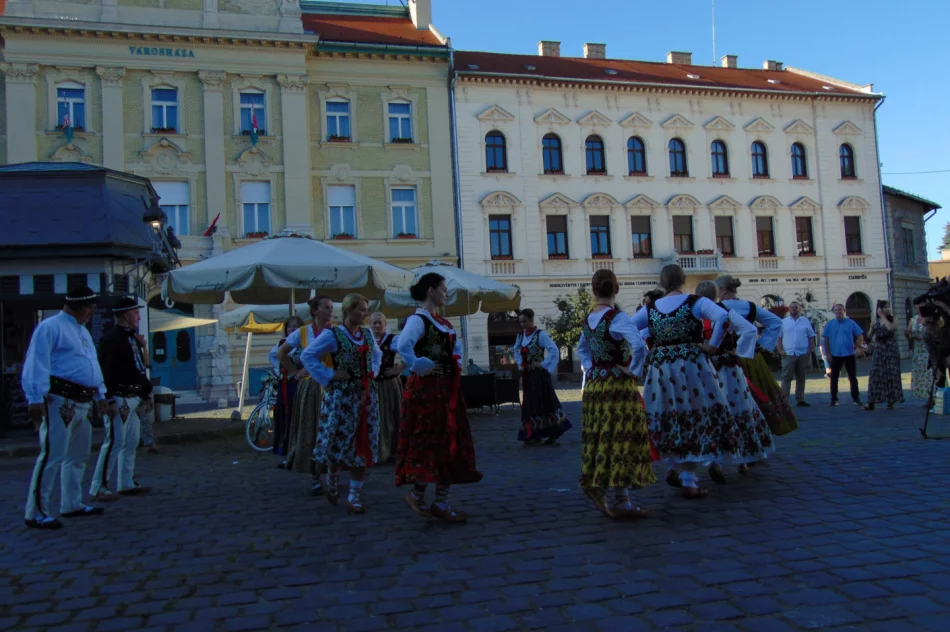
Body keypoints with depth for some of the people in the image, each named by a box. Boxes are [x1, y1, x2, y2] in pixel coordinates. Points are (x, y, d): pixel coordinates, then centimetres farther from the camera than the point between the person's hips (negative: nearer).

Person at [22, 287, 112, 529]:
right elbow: (37, 364, -15)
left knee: (78, 455, 16)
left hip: (83, 403, 10)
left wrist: (101, 396, 24)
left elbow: (93, 365, 26)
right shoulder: (50, 327, -8)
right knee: (52, 455, -11)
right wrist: (36, 399, -22)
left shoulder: (83, 332, 21)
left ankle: (71, 504, 26)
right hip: (60, 402, -10)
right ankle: (36, 513, -4)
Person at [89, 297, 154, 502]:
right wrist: (111, 401, -22)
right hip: (119, 399, -10)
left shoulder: (133, 339, 18)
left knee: (131, 443, 14)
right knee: (115, 442, -8)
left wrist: (146, 394, 19)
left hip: (134, 399, 10)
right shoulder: (110, 340, -12)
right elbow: (106, 372, -18)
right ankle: (98, 487, 0)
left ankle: (126, 483, 23)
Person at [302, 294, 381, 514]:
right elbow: (307, 356, -9)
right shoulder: (332, 334, -8)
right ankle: (331, 479, 30)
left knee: (363, 444, 3)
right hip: (342, 395, -5)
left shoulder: (367, 334, 10)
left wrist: (373, 372, 10)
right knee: (341, 441, 0)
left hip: (366, 395, 5)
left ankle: (354, 495, 10)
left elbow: (377, 354, 27)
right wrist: (329, 376, -13)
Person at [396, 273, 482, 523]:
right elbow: (403, 346, -31)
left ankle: (441, 501, 14)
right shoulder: (418, 319, -12)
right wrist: (420, 367, -21)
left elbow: (456, 346, 32)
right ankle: (417, 494, 11)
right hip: (426, 389, -9)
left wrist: (457, 364, 15)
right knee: (429, 442, -5)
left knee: (450, 442, 8)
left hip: (447, 388, 9)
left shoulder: (442, 322, 16)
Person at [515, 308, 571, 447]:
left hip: (539, 374, -7)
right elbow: (516, 351, 26)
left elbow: (554, 350, -19)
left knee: (542, 403, -4)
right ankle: (534, 435, 15)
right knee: (530, 405, 9)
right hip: (527, 375, 7)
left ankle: (552, 435, 4)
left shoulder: (540, 334, -12)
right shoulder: (520, 336, 8)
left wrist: (544, 365, -17)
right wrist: (520, 364, 12)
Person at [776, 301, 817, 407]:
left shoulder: (805, 321, 10)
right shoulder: (783, 322, 7)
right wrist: (780, 350, -7)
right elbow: (778, 337, 5)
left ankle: (800, 400, 15)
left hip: (803, 354, 2)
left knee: (801, 378, 9)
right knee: (786, 377, -6)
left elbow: (811, 337, 11)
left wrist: (810, 351, -1)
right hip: (788, 354, -2)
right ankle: (784, 400, -7)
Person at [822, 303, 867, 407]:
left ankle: (856, 398, 9)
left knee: (853, 377, 2)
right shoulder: (829, 324, 2)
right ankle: (834, 399, 12)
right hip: (835, 355, 0)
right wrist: (828, 353, -3)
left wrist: (860, 347, -10)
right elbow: (825, 339, 2)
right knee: (834, 377, 5)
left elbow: (860, 335, 4)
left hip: (849, 354, 0)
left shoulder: (851, 323, 2)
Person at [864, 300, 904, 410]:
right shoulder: (876, 321, 8)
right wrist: (871, 328, -8)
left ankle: (891, 402, 8)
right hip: (878, 351, 2)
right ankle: (871, 402, -4)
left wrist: (883, 316, -13)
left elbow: (890, 328, -22)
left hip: (891, 351, -2)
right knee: (875, 375, -4)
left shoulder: (893, 320, 1)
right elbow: (869, 336, 12)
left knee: (891, 375, -2)